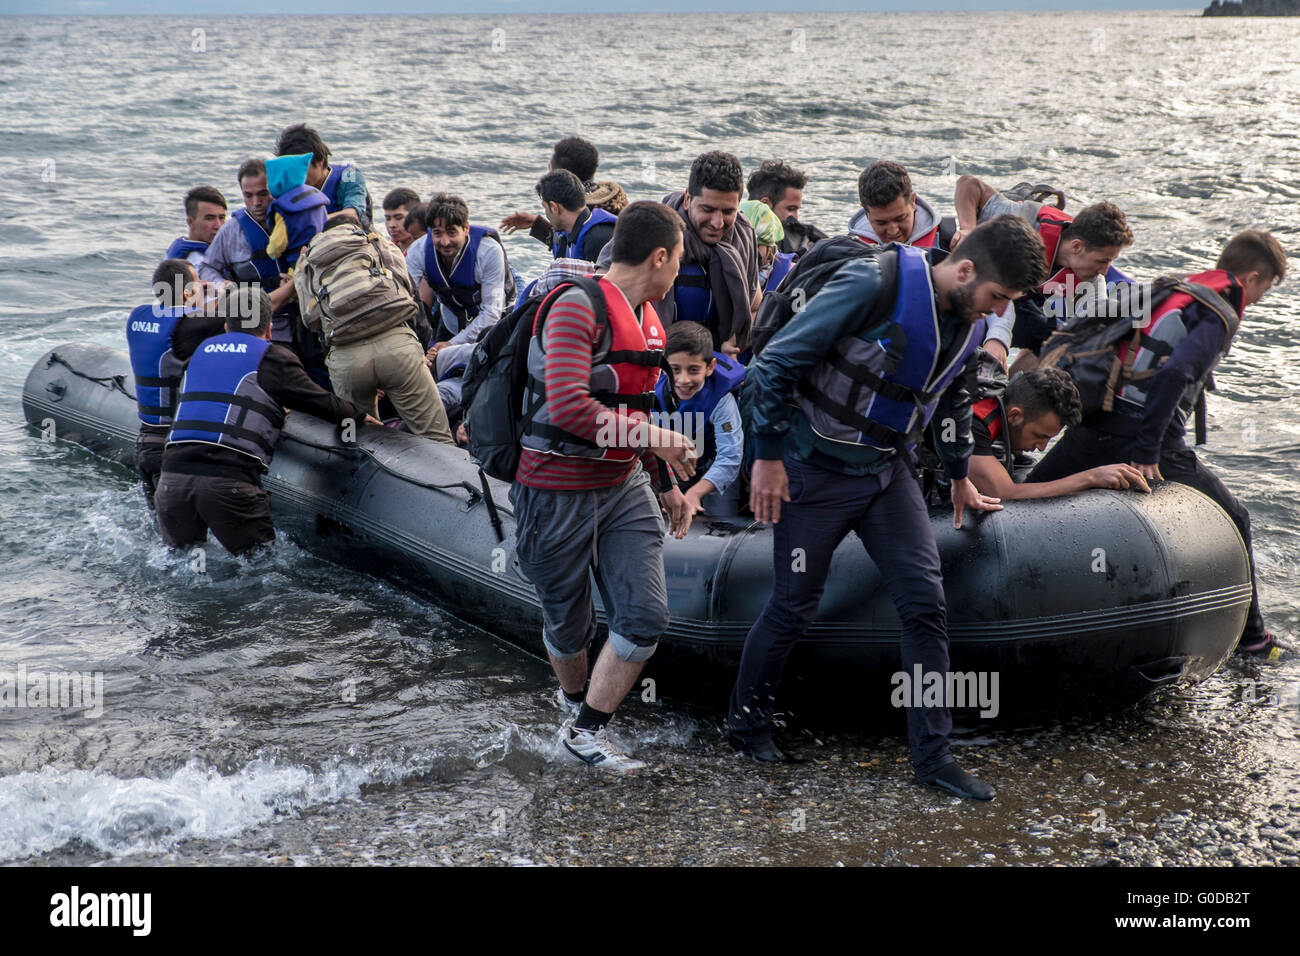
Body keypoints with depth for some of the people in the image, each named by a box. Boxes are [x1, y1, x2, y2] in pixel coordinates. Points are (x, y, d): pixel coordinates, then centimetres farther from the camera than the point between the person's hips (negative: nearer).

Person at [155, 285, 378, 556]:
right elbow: (323, 403, 9)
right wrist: (360, 416, 27)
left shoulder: (202, 351, 22)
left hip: (171, 479, 5)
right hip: (229, 481, -5)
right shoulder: (274, 357, 6)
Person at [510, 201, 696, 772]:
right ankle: (573, 696, 42)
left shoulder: (647, 318, 12)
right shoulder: (577, 307, -17)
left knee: (645, 617, -3)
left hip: (624, 484, 7)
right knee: (569, 623, 11)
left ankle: (586, 728, 14)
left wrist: (666, 485, 24)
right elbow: (568, 408, -28)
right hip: (558, 491, -7)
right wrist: (653, 437, -21)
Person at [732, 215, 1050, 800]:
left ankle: (932, 755, 7)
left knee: (925, 603, -1)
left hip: (888, 473, 6)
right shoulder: (873, 286, -23)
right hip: (816, 471, -6)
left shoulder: (970, 323, 2)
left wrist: (959, 476, 30)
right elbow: (776, 362, -19)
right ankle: (745, 721, 27)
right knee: (794, 607, 3)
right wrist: (768, 455, -16)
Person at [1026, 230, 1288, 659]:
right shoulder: (1221, 317, -6)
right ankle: (1249, 635, 21)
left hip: (1089, 433, 6)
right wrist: (1146, 453, -20)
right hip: (1148, 444, -6)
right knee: (1234, 521, 14)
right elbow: (1174, 374, -23)